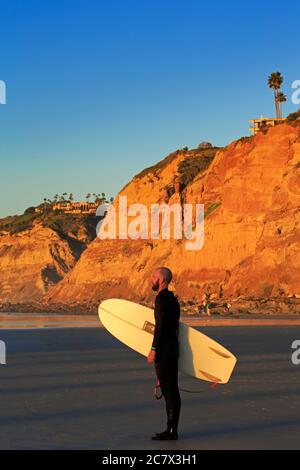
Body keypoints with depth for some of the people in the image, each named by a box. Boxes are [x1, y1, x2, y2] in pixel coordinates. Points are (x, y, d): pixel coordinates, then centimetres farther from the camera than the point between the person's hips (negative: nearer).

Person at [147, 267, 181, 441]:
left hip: (164, 350, -9)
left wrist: (153, 349, -17)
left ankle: (171, 431, -5)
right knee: (171, 390, 11)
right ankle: (172, 429, 15)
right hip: (173, 348, 9)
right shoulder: (173, 299, 15)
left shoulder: (162, 298, -13)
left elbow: (160, 326, -19)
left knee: (168, 390, -7)